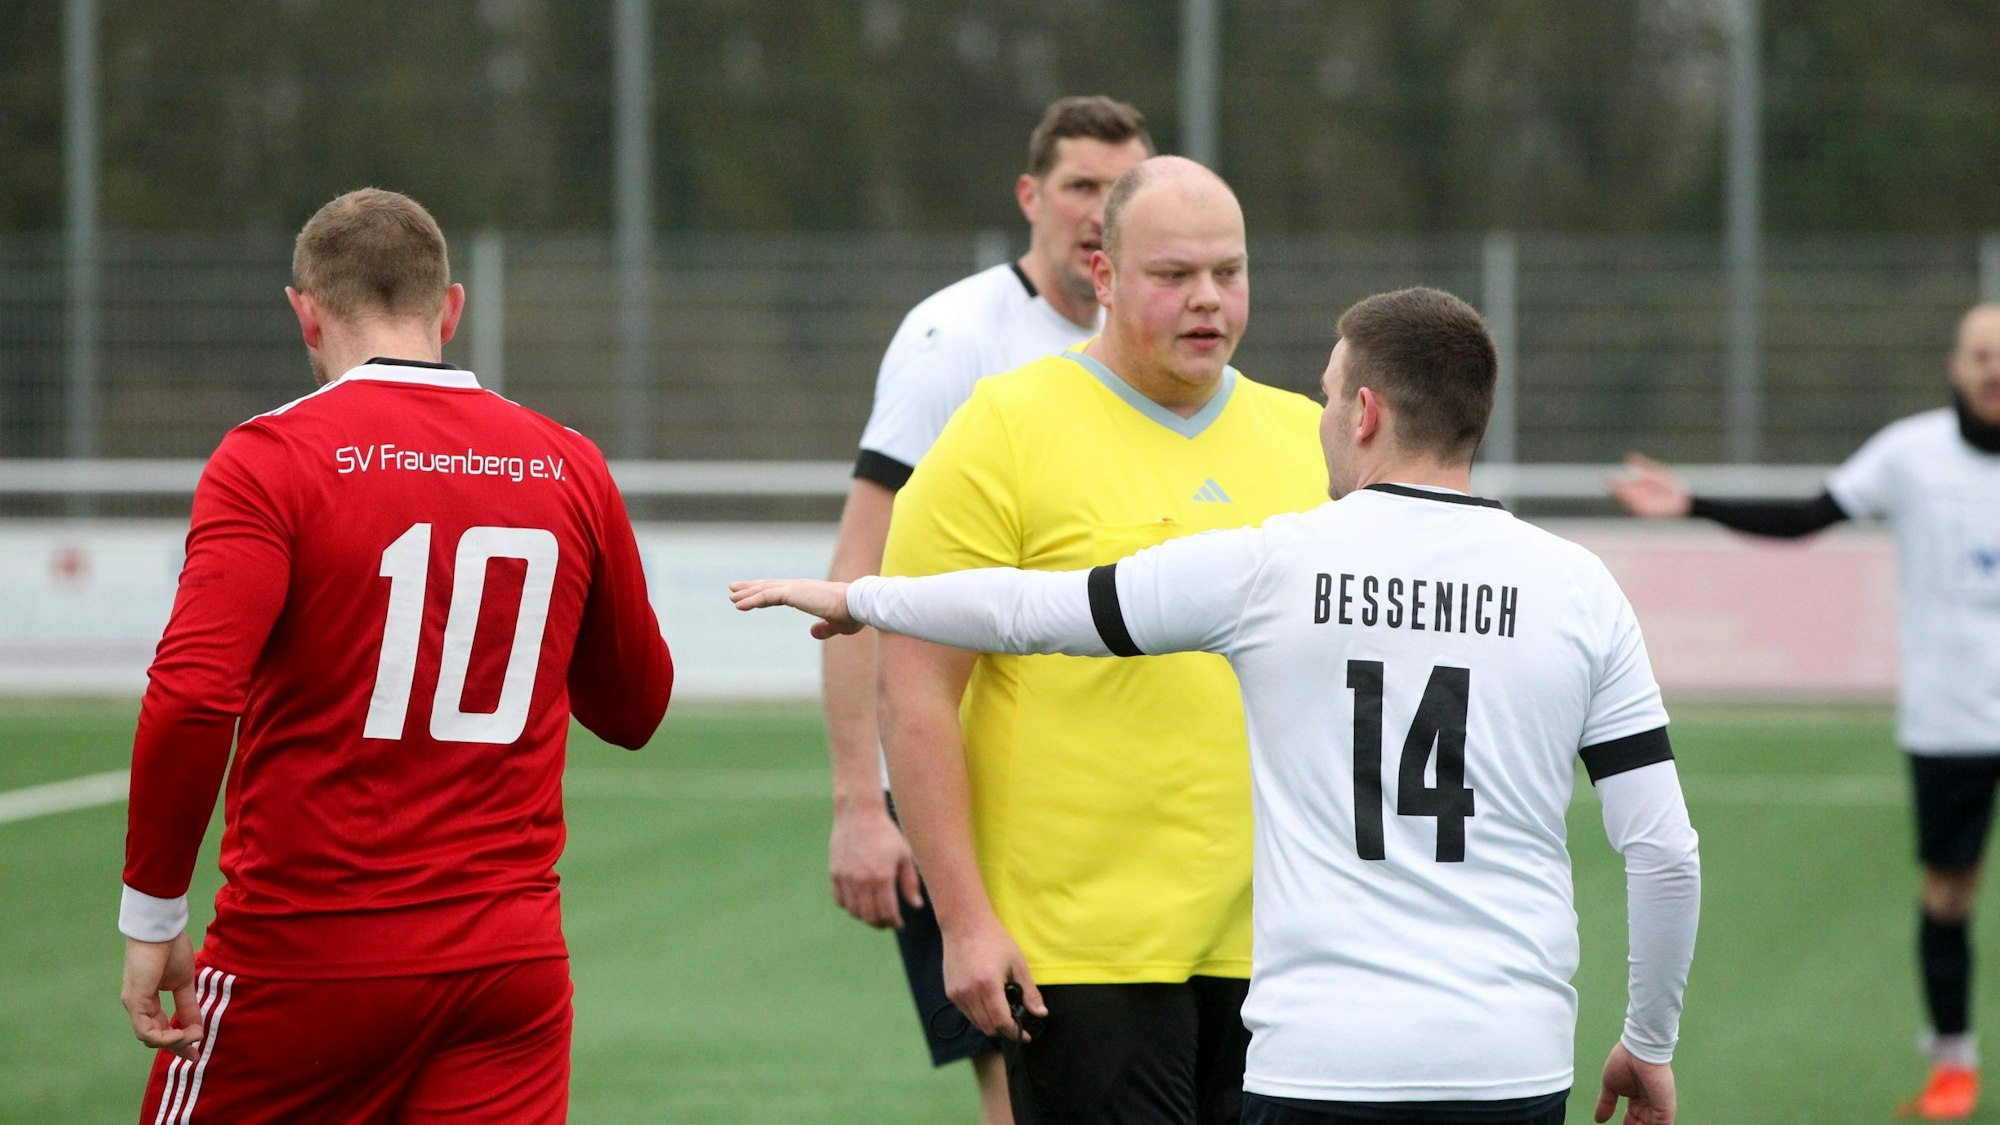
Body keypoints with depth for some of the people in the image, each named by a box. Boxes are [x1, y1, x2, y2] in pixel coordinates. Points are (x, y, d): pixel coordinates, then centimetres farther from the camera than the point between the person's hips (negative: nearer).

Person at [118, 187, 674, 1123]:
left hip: (302, 958, -3)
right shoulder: (568, 467, 5)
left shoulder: (270, 459, -8)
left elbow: (191, 699, -19)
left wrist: (152, 915, -10)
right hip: (511, 959, 3)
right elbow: (635, 707, 18)